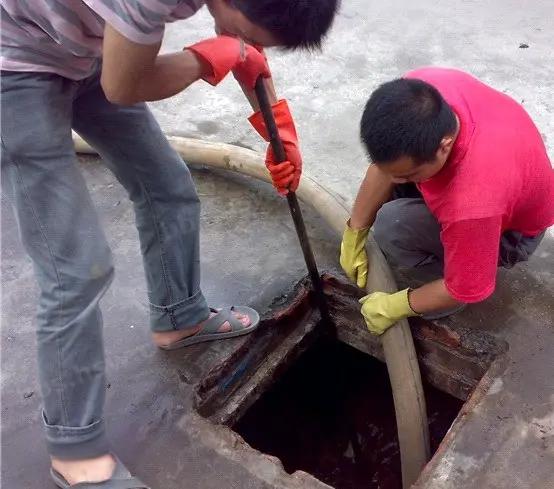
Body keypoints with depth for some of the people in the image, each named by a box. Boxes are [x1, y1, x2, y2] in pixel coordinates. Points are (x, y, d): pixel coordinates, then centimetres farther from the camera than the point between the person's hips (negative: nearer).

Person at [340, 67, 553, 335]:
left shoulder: (473, 204, -47)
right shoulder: (417, 90, -31)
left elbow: (467, 290, -28)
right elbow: (385, 161, -12)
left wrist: (395, 306, -15)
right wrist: (354, 235, -6)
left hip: (510, 231, -6)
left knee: (392, 226, -26)